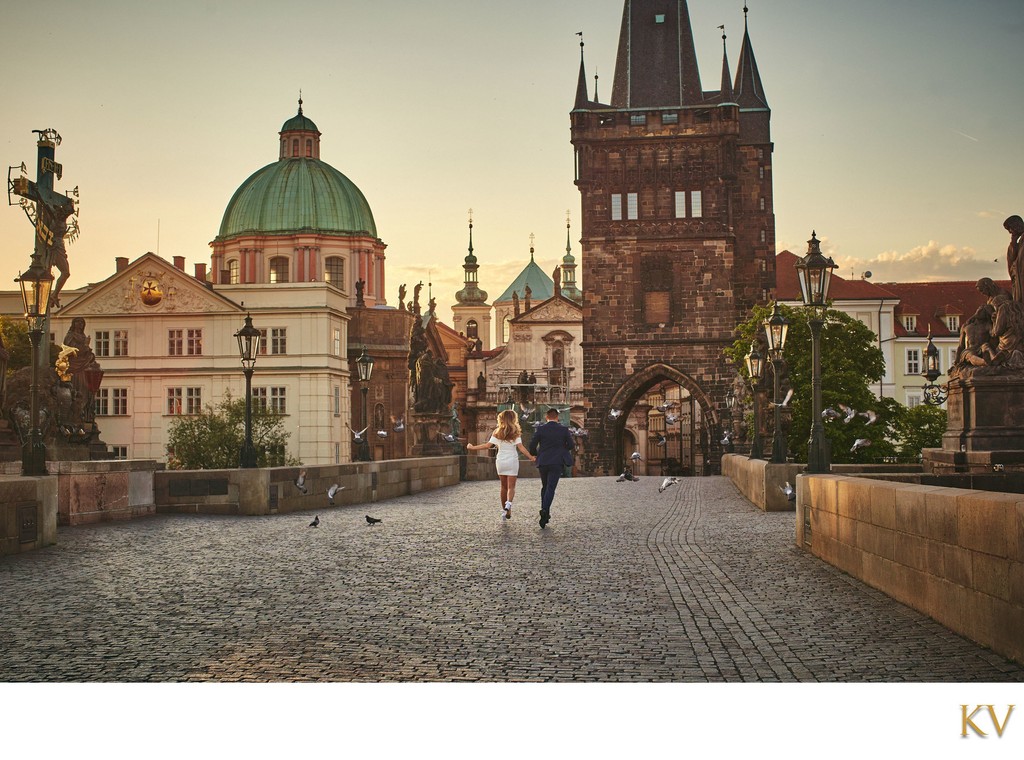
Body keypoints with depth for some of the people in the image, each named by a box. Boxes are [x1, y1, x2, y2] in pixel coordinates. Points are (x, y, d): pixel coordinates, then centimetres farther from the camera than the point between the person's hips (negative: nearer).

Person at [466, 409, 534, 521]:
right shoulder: (515, 433, -4)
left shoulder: (497, 433, 0)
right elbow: (520, 447, -14)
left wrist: (473, 447, 3)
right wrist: (531, 457, -12)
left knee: (504, 486, 14)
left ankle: (504, 510, 17)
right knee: (511, 487, -1)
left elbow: (488, 445, -6)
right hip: (512, 461, -2)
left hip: (500, 461, 2)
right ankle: (509, 502, -30)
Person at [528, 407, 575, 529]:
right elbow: (570, 445, 5)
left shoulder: (540, 429, -3)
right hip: (556, 463, -1)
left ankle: (545, 514, 18)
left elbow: (532, 445, -3)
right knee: (550, 488, -4)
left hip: (542, 462, 1)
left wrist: (534, 455, 17)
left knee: (544, 487, 19)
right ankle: (545, 510, -26)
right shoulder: (564, 430, -1)